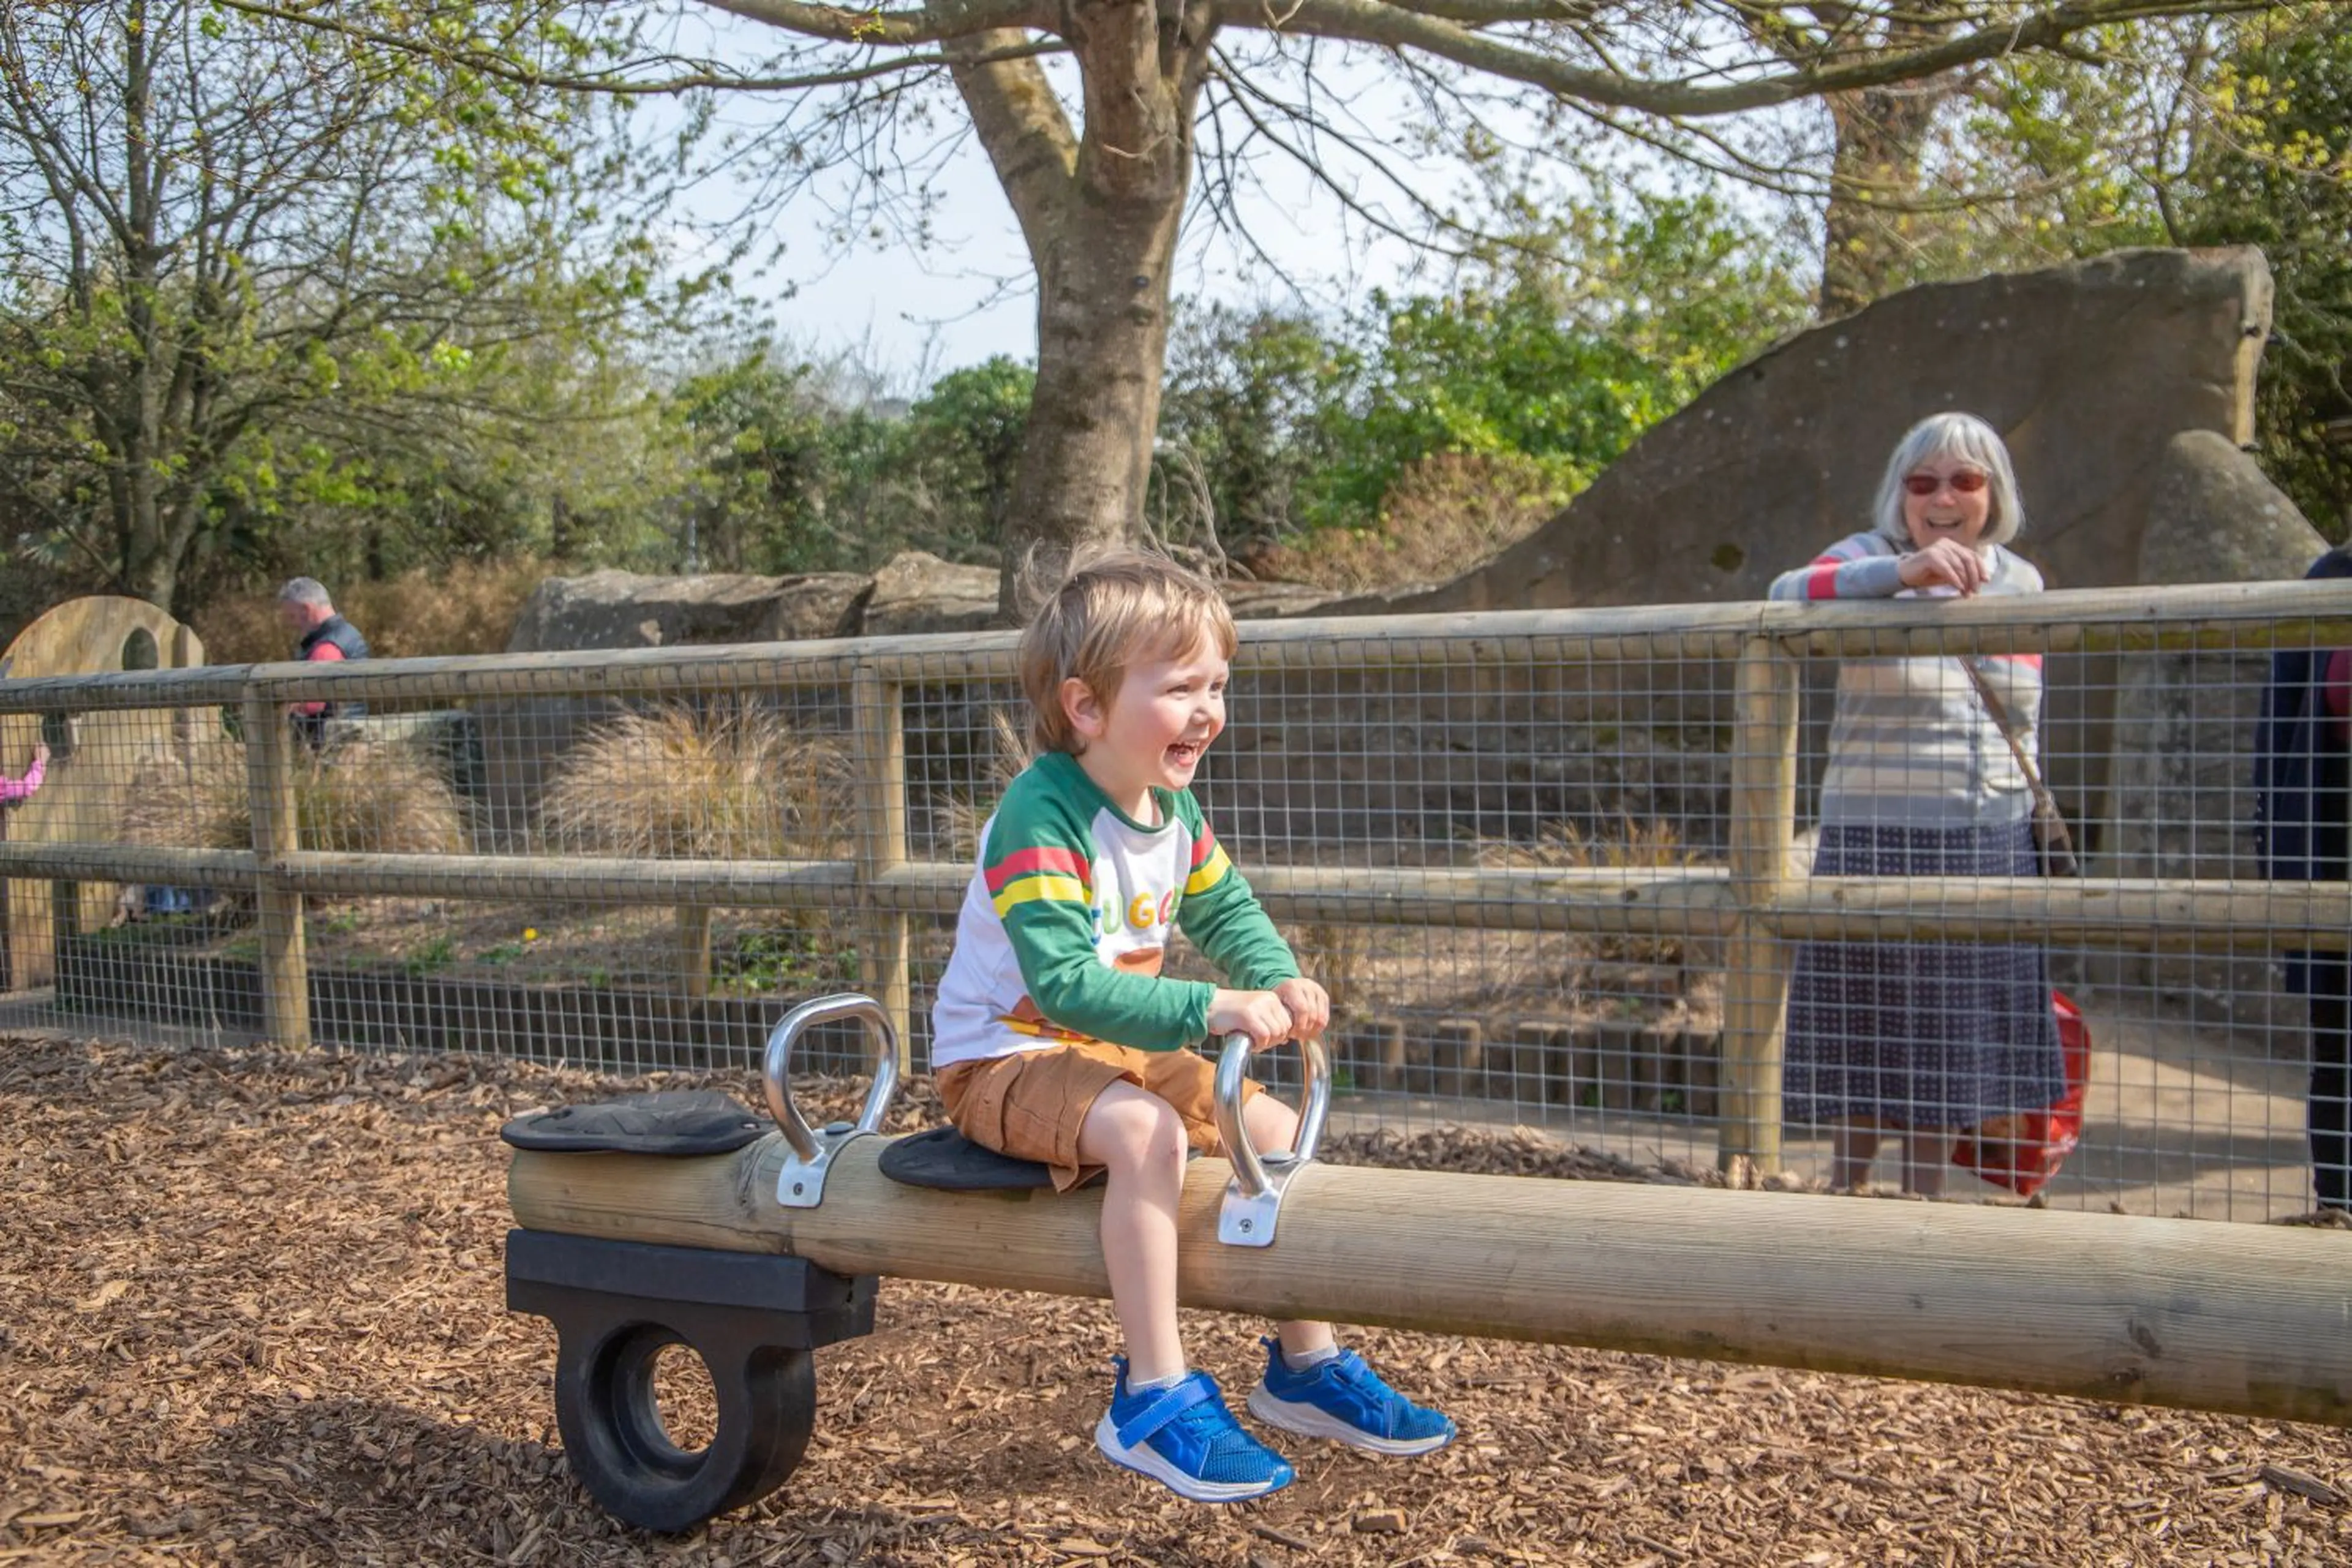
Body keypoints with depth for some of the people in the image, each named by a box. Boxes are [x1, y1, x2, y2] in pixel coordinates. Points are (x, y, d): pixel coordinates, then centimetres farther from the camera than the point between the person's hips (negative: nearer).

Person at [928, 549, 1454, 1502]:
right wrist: (1211, 1008, -43)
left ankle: (1305, 1367, 18)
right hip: (1000, 1058, -9)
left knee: (1278, 1128, 3)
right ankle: (1152, 1401, -24)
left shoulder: (1173, 804, 1)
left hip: (1118, 1047, 9)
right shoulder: (1042, 817, -27)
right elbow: (1063, 983, -35)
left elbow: (1225, 912, 12)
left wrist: (1279, 980, -10)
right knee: (1145, 1131, -34)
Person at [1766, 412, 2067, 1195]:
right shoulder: (1871, 560, -6)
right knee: (1870, 1051, 6)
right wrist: (1905, 571, -43)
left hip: (1992, 851, 4)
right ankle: (1845, 1207, 23)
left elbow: (2022, 726, 17)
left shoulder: (2022, 582, 9)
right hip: (1880, 843, -4)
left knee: (1949, 1056, 12)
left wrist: (2034, 826, 18)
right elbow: (1788, 594, -29)